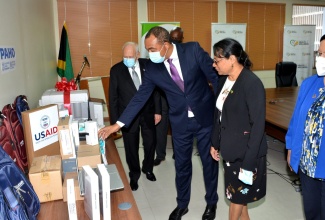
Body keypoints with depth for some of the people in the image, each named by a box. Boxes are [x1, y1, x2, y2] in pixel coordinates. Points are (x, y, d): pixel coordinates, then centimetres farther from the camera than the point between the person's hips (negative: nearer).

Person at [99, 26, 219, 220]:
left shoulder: (193, 50, -15)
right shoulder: (152, 67, -8)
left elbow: (216, 76, -9)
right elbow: (140, 97, -4)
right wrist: (118, 124, -7)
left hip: (206, 117, -1)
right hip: (180, 123, 2)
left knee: (210, 161, 13)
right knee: (182, 165, 14)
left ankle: (211, 202, 37)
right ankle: (182, 204, 38)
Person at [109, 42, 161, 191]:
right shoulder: (116, 70, -9)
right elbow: (113, 97, -6)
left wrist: (157, 111, 1)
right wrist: (115, 120, -8)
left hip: (147, 112, 2)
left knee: (150, 143, 15)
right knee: (131, 147, 10)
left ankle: (148, 169, 42)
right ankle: (134, 175, 33)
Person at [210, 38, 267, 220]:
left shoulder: (252, 83, -20)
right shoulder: (224, 80, 2)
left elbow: (258, 124, -20)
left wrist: (249, 162, -20)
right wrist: (215, 143, 12)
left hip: (245, 153, -7)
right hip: (229, 149, 7)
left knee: (237, 196, 10)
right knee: (237, 194, 19)